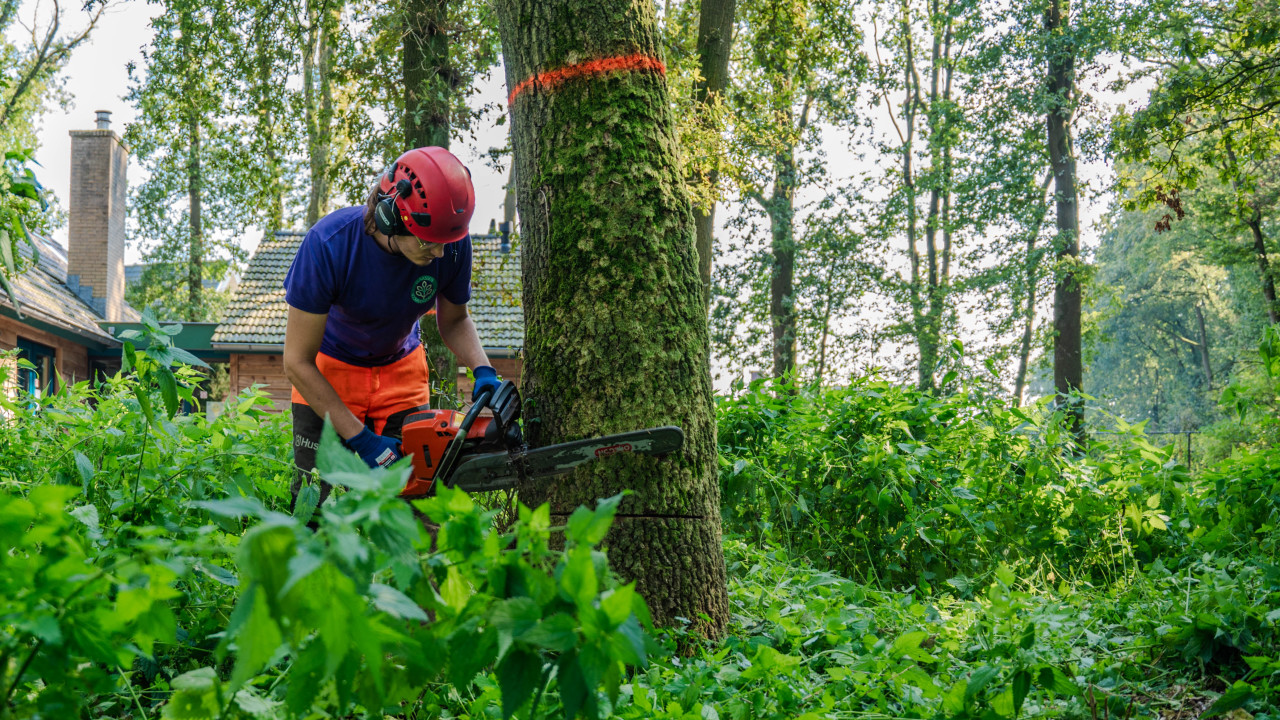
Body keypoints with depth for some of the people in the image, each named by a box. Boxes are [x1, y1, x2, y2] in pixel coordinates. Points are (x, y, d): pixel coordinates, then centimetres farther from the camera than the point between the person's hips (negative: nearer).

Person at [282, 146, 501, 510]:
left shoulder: (452, 243, -23)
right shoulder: (329, 244, -32)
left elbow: (453, 321, -1)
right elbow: (297, 363, -25)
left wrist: (483, 370, -21)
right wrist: (362, 440, -27)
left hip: (401, 370, 3)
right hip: (329, 370, -2)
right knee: (312, 501, -9)